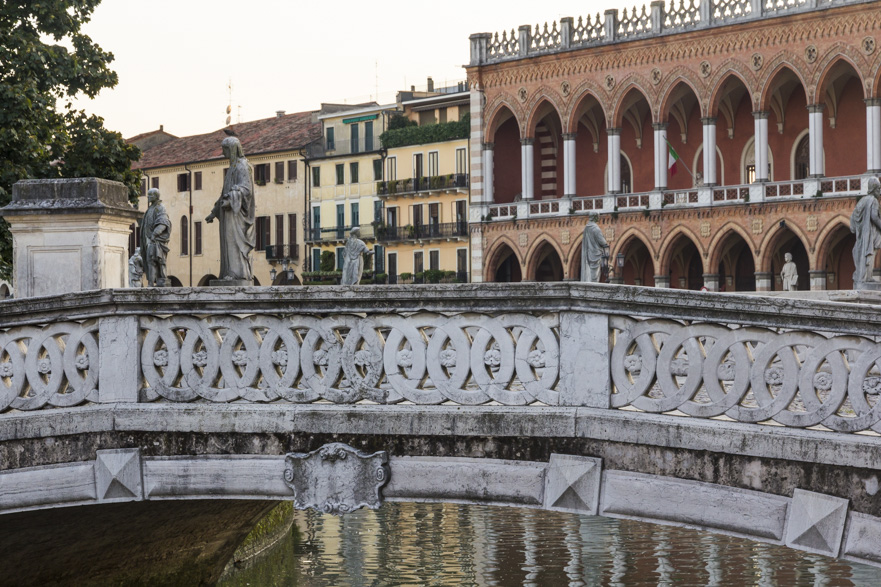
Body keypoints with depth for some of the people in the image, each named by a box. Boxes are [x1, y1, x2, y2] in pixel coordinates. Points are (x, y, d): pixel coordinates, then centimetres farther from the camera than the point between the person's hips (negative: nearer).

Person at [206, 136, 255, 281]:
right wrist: (214, 212, 23)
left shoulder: (242, 166, -7)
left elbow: (245, 188, -20)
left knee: (235, 240, -15)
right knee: (230, 242, 5)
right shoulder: (233, 167, 22)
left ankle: (238, 272, -19)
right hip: (231, 211, 10)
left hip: (237, 210, -10)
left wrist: (230, 200, -34)